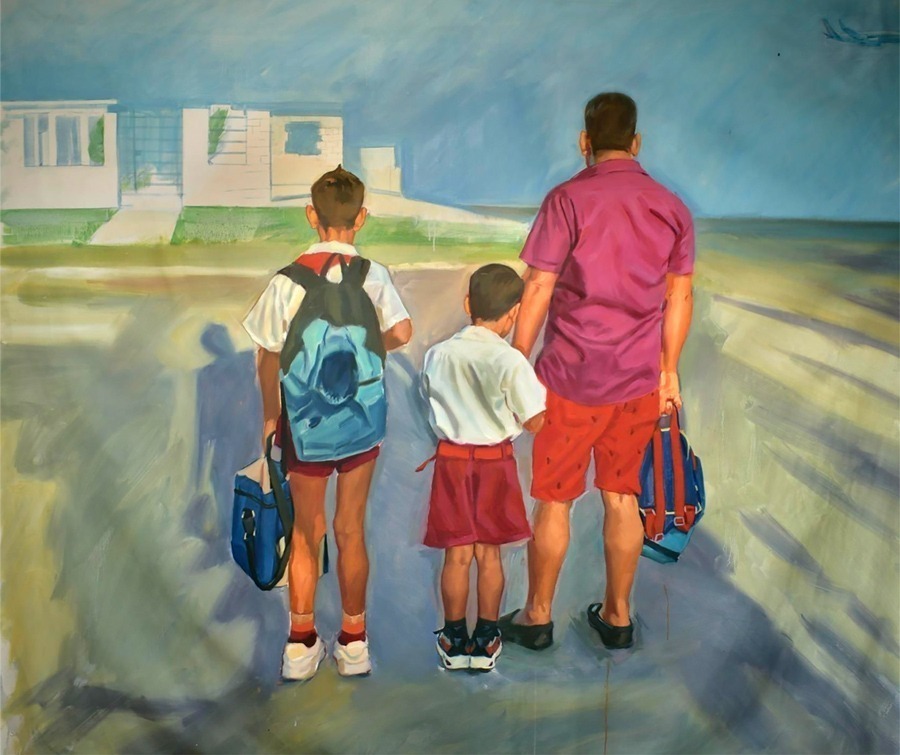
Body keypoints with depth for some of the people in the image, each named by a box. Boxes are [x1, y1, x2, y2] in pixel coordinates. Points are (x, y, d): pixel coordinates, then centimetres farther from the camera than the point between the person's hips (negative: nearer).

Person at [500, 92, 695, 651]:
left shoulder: (569, 200, -9)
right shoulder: (672, 207, 5)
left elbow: (538, 290, -11)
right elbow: (680, 296, 9)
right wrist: (669, 371, 18)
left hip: (571, 375, -4)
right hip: (639, 379, 4)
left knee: (554, 500, 8)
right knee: (622, 497, 15)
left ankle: (538, 617, 21)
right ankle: (618, 615, 27)